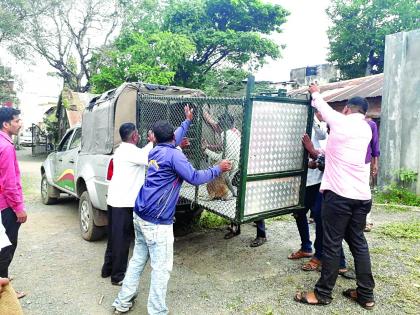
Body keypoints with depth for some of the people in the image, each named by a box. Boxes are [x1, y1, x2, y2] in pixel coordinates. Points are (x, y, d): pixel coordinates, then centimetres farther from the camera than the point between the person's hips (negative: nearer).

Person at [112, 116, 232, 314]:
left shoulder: (153, 153, 12)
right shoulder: (174, 155, -13)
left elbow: (173, 141, 30)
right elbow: (194, 178, -16)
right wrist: (218, 169, -3)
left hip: (140, 215, 9)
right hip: (157, 221, -9)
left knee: (138, 258, 20)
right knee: (162, 267, 2)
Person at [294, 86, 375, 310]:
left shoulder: (341, 122, -4)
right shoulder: (366, 129, 13)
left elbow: (323, 107, 15)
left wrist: (315, 93, 35)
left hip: (339, 194, -7)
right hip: (362, 195, 7)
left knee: (332, 245, 1)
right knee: (359, 243, 15)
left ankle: (323, 294, 13)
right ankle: (366, 295, 23)